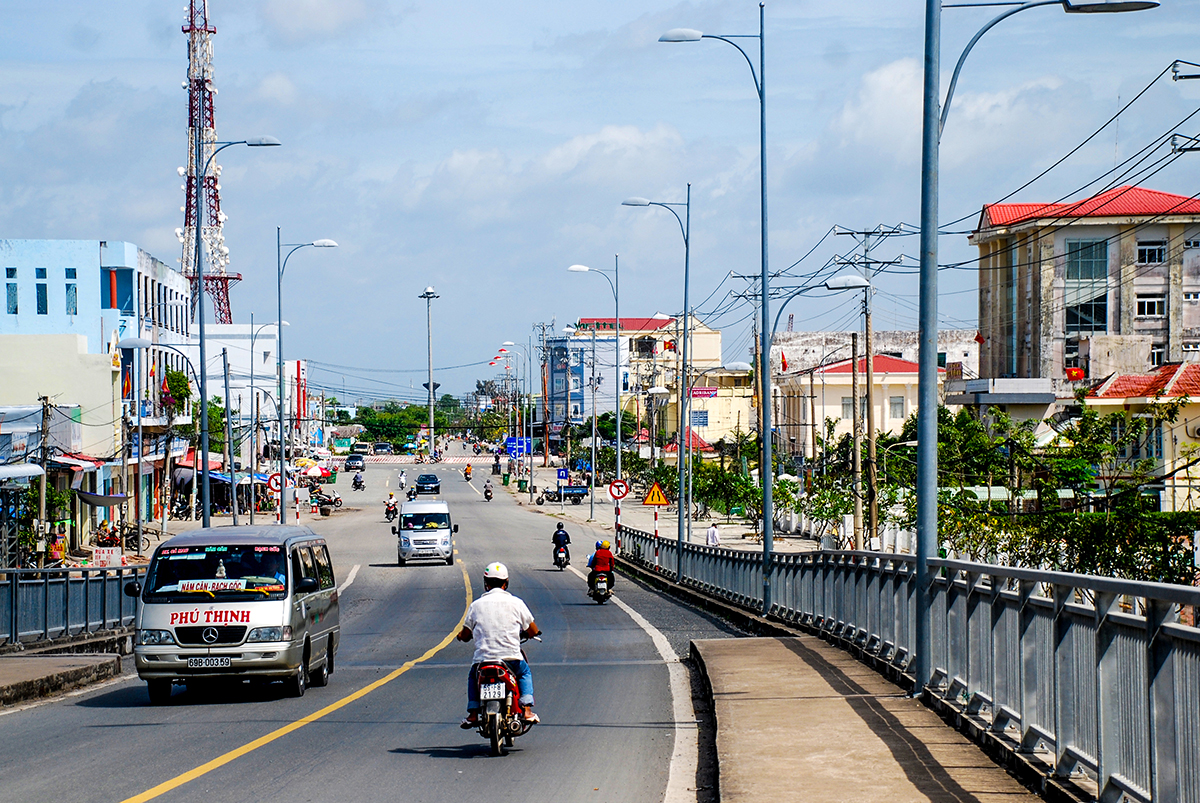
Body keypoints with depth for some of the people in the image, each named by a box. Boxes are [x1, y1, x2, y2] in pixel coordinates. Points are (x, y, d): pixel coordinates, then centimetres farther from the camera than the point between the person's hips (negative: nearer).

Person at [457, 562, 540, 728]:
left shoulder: (476, 605, 3)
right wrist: (521, 634, 29)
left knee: (473, 676, 32)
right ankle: (527, 710, 14)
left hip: (483, 657, 1)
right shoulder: (516, 603, 2)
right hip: (511, 657, -1)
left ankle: (473, 713, 18)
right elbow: (533, 631, 6)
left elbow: (465, 636, 7)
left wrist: (461, 635, 32)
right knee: (525, 672, 30)